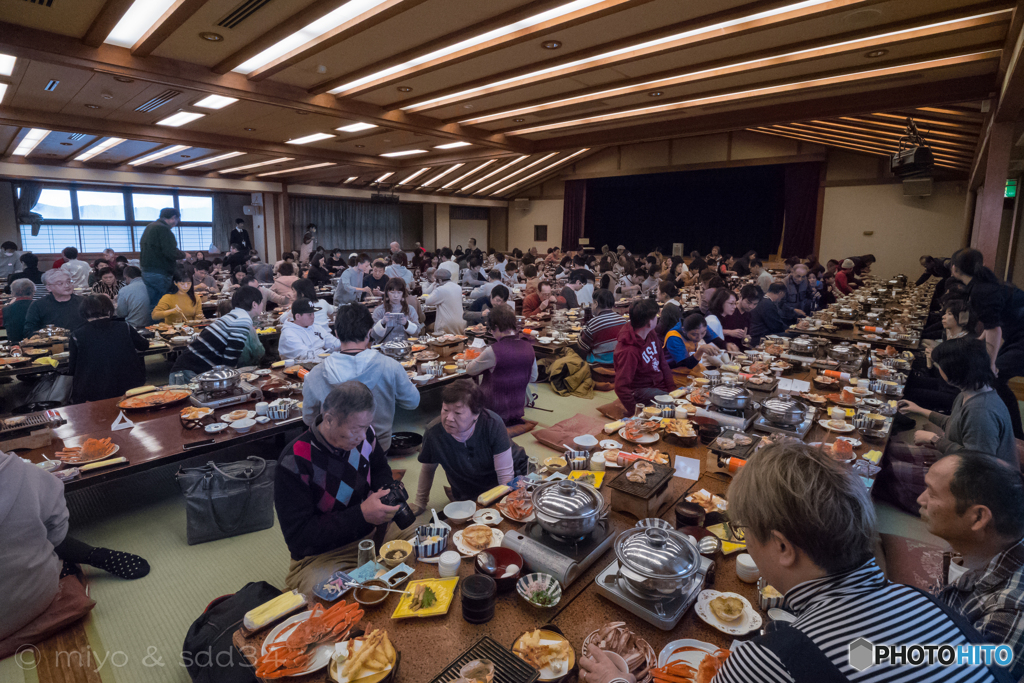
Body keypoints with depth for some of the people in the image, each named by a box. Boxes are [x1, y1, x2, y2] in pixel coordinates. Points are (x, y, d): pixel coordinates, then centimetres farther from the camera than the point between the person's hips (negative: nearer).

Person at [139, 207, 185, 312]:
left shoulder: (149, 227, 16)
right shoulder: (163, 229, -14)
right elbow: (171, 253, -20)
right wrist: (183, 254, -2)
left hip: (146, 271, 9)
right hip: (159, 274, -9)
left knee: (152, 303, 13)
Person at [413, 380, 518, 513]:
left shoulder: (492, 424, -26)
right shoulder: (434, 433, -21)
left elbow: (505, 474, -19)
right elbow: (428, 469, 1)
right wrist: (420, 503, 11)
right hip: (465, 500, 2)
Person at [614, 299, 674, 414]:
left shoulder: (651, 335, 2)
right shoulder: (629, 351, -25)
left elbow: (663, 364, 10)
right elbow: (621, 388, -25)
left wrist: (672, 389, 1)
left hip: (660, 385, 8)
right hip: (642, 391, -8)